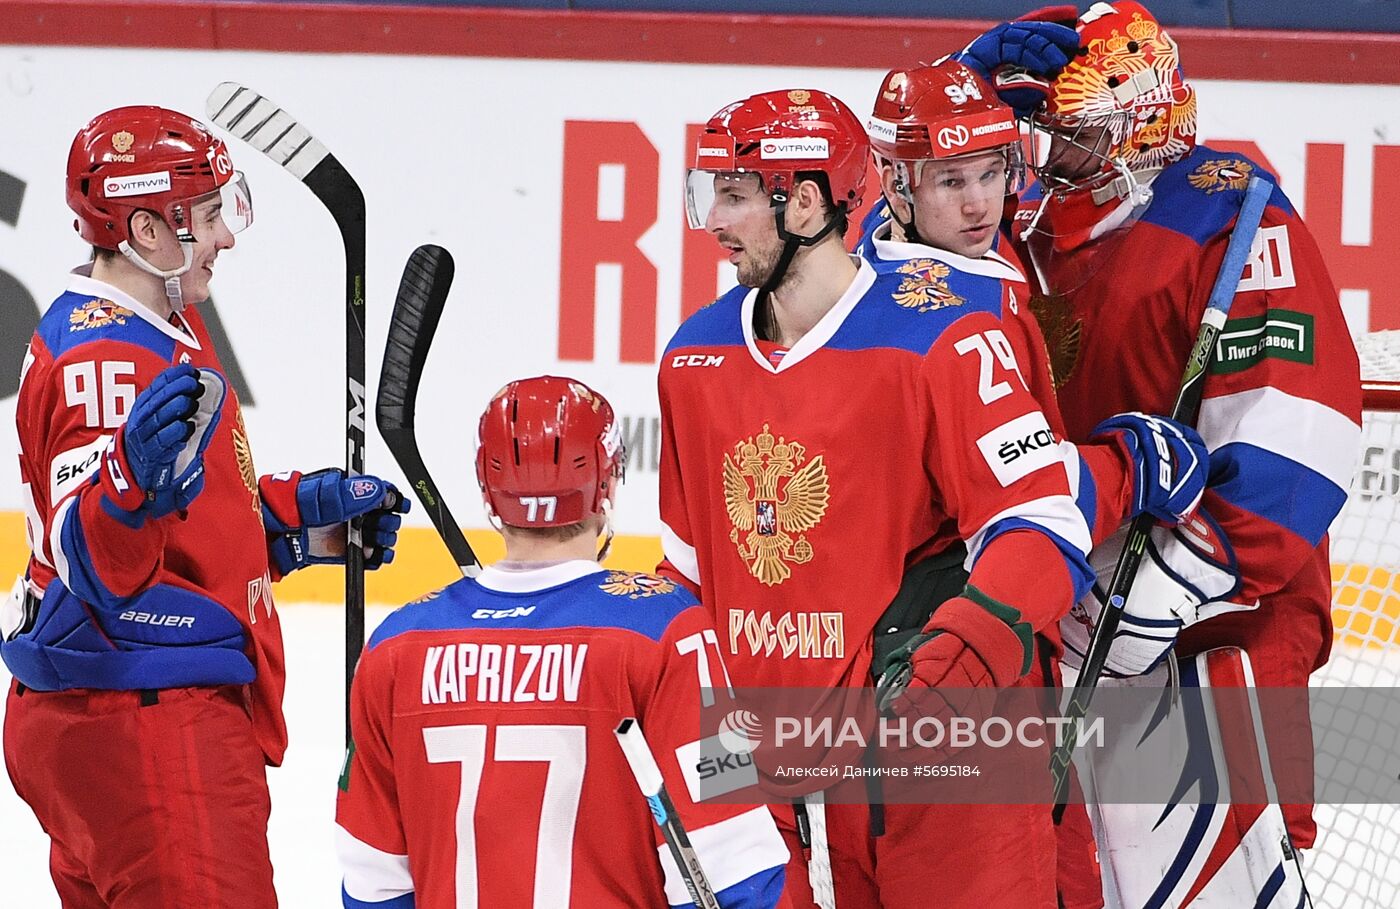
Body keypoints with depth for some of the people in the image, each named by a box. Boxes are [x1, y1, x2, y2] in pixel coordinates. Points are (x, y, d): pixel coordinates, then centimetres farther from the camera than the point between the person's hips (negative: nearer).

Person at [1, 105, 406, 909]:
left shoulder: (169, 329, 15)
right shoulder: (102, 361, -19)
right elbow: (92, 560, -31)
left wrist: (306, 511, 19)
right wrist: (135, 477, -49)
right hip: (142, 717, -11)